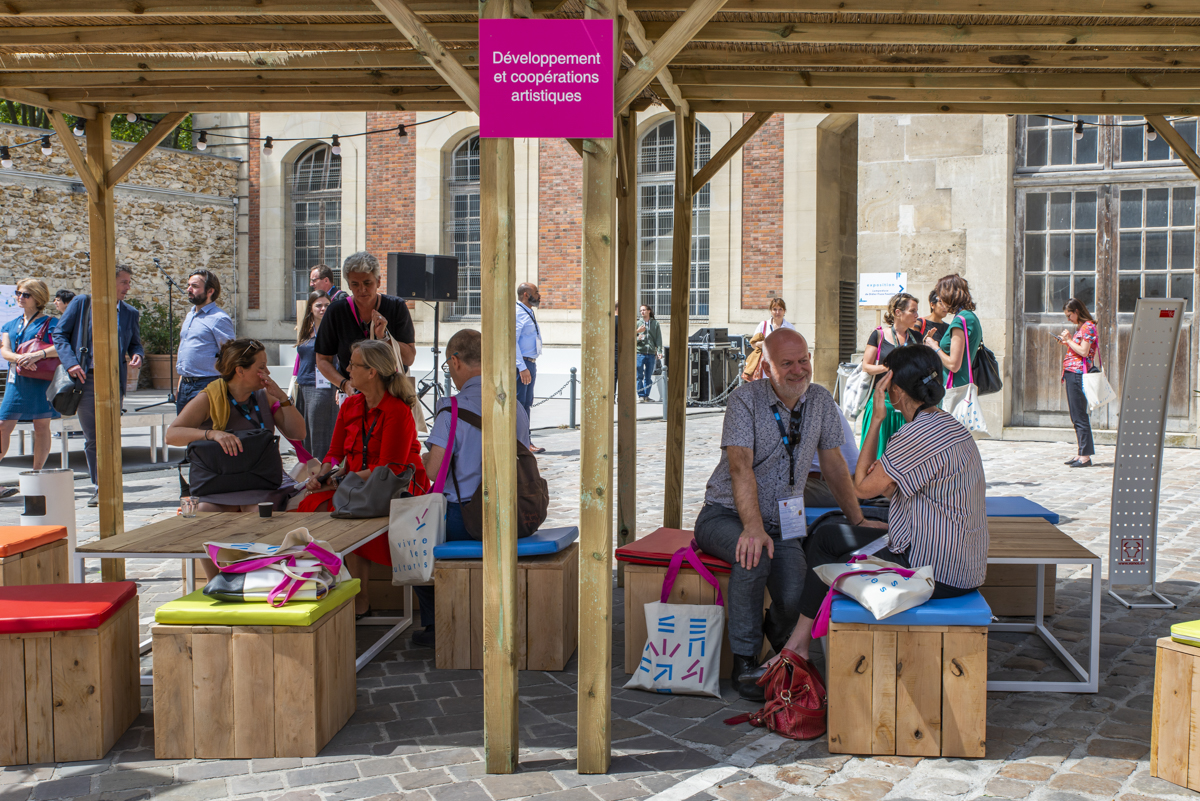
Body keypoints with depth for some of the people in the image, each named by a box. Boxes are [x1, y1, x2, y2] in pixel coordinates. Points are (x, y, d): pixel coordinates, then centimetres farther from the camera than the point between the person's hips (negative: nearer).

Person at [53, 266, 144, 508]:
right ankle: (99, 486, 16)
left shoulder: (130, 313, 10)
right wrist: (71, 363, -10)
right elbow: (60, 333, 4)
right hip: (86, 379, -1)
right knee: (91, 438, 5)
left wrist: (137, 354, -5)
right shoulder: (81, 303, 3)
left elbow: (135, 343, 19)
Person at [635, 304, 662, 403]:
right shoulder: (637, 323, 8)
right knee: (639, 376, -6)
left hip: (651, 354, 1)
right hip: (639, 352, -1)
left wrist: (659, 351, -1)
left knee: (648, 377, 5)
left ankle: (646, 395, 11)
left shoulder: (655, 323, 10)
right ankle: (641, 395, -1)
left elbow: (658, 339, 9)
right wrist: (637, 338, -14)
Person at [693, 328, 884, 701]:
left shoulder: (821, 401, 4)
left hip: (781, 523, 3)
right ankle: (745, 661, -22)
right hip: (725, 515, -3)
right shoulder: (746, 399, -12)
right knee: (754, 554, -38)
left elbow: (833, 464, 14)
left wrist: (859, 520, 11)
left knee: (797, 601, -24)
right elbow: (741, 466, -23)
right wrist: (753, 526, -37)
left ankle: (782, 644, 14)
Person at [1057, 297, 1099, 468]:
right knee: (1076, 417, 11)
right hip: (1071, 374, 10)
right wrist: (1066, 342, 10)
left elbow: (1084, 352, -17)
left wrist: (1069, 340, -9)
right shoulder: (1080, 327, 18)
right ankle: (1082, 453, 15)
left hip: (1078, 374, -10)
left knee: (1079, 416, -9)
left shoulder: (1088, 326, -9)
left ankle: (1086, 456, -8)